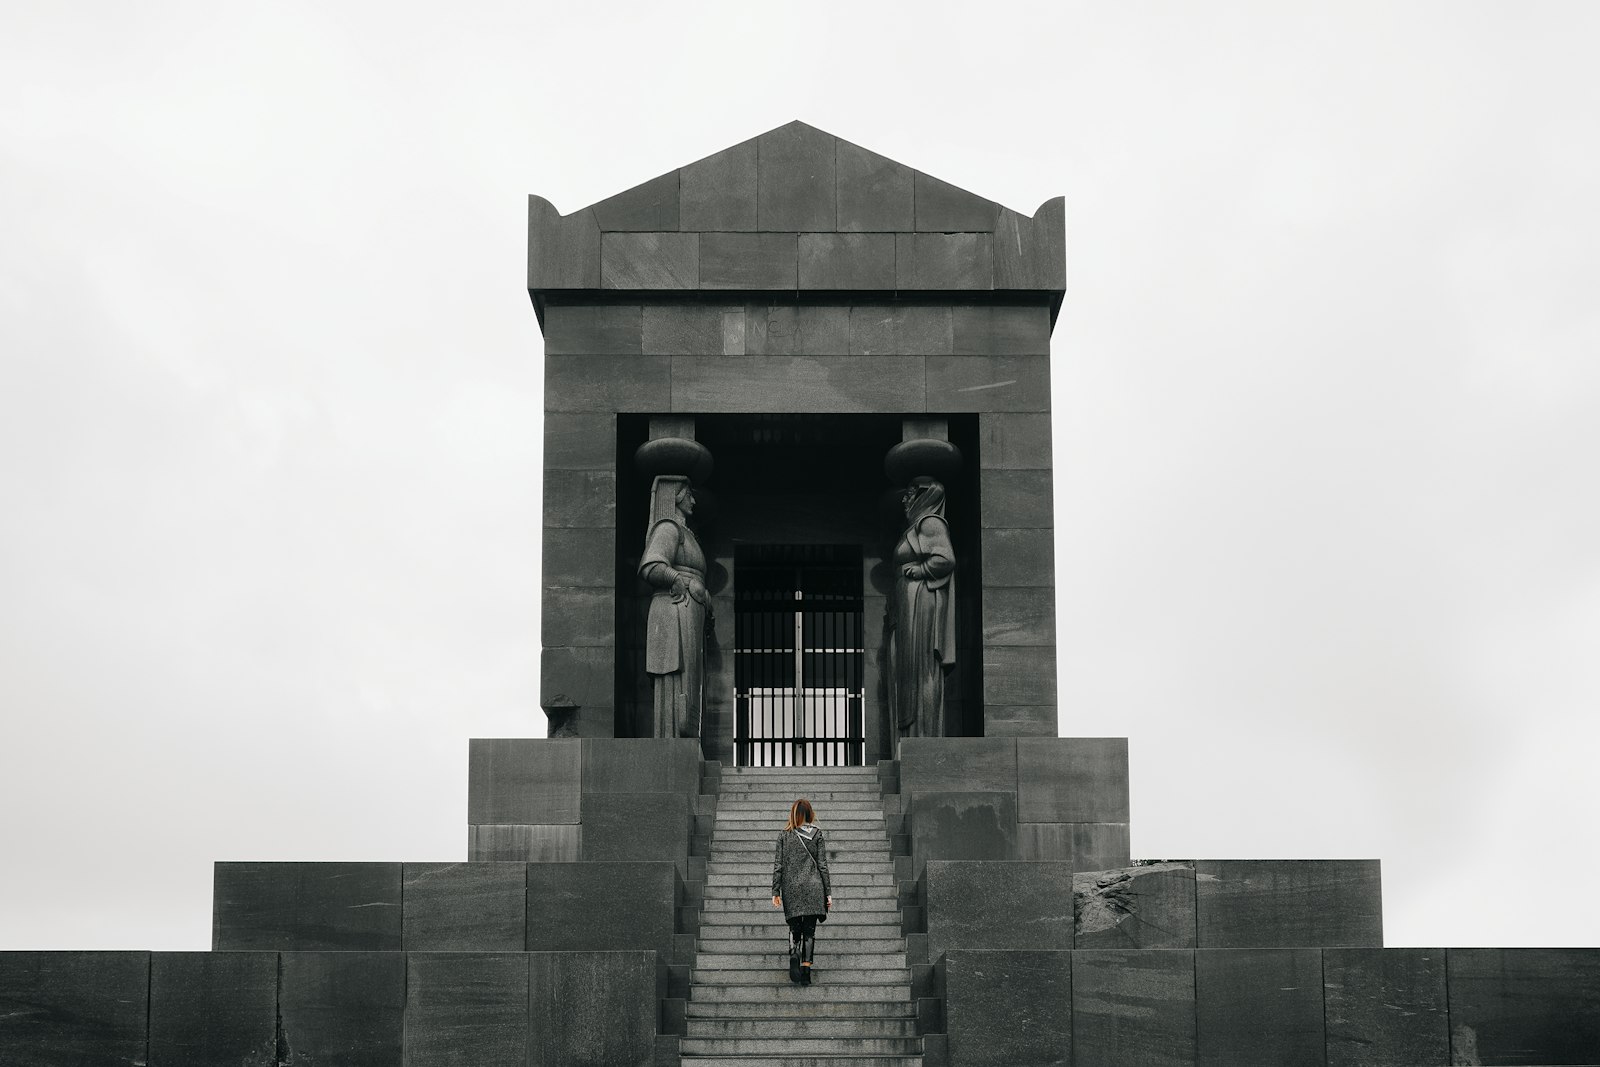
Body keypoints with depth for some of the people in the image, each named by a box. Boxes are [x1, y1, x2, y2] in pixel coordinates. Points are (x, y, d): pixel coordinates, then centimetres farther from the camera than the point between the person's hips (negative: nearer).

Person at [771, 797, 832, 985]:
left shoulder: (784, 835, 2)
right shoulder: (816, 834, -1)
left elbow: (778, 865, 1)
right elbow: (822, 865, -1)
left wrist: (775, 892, 6)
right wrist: (828, 892, 3)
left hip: (791, 889, 1)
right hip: (813, 888, -1)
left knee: (794, 928, 11)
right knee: (809, 930, 5)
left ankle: (794, 954, -18)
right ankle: (806, 970, -1)